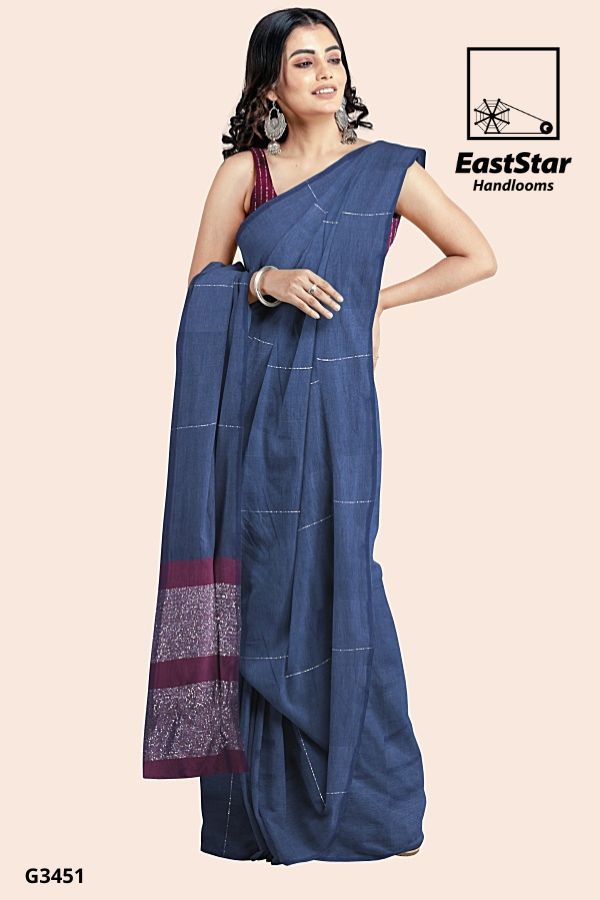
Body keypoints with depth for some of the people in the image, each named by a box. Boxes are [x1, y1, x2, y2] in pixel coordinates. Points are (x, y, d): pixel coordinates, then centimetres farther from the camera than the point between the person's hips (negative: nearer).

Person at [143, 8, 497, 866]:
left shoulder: (387, 168, 4)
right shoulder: (242, 172, 7)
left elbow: (479, 257, 9)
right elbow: (200, 290, 8)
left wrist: (378, 299, 4)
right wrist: (265, 282, -11)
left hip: (334, 401, -1)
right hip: (251, 403, 2)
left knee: (336, 587, -2)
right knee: (260, 590, 3)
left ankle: (370, 801, 15)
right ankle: (269, 804, 16)